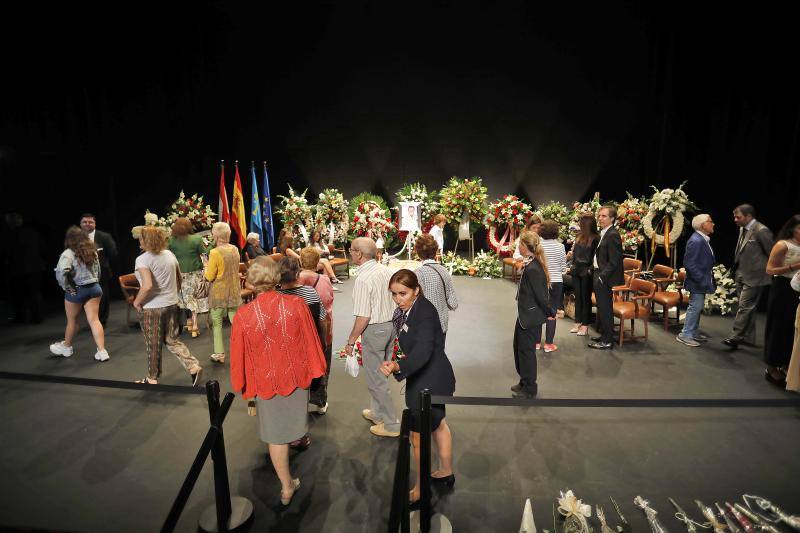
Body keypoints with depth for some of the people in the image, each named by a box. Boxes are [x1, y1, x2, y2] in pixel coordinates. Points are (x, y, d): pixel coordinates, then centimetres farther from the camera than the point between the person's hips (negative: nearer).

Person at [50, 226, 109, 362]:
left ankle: (66, 347, 37)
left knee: (72, 321, 15)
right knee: (94, 320, 2)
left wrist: (66, 287, -16)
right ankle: (102, 351, -3)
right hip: (94, 287, 5)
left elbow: (61, 272, -29)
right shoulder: (92, 251, 5)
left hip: (76, 290, -4)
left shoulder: (68, 253, -14)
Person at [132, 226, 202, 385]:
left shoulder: (143, 259, -15)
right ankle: (193, 367, 3)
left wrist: (137, 301, -12)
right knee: (172, 341, 15)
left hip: (152, 308, -6)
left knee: (153, 344, 10)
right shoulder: (170, 255, 4)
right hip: (172, 304, 6)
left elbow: (147, 286, -27)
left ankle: (152, 378, 25)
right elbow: (179, 280, 11)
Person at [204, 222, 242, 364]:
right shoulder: (235, 250, 0)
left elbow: (210, 277, -13)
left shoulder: (215, 252, -17)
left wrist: (206, 267, 7)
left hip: (219, 293, -4)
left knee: (217, 323, 8)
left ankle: (219, 353, 13)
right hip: (234, 292, 5)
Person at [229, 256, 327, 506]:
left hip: (265, 380, -1)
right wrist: (315, 369, 7)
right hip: (297, 375, 2)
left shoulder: (243, 315, -22)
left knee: (275, 434, 15)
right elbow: (311, 341, -9)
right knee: (293, 418, 30)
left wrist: (241, 384, 8)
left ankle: (287, 486, 26)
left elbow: (239, 355, -9)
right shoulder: (297, 304, -20)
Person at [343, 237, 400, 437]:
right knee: (380, 373, 23)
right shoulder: (386, 270, 2)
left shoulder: (363, 279, -22)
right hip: (391, 325, 8)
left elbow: (363, 317, -22)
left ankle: (391, 425, 17)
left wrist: (351, 341, -11)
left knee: (375, 378, 6)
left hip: (374, 330, -8)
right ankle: (377, 412, 40)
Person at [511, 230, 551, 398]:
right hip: (525, 314, 10)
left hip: (530, 316, -10)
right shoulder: (531, 265, 3)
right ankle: (524, 382, 37)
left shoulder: (532, 269, -27)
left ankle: (529, 389, 24)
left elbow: (541, 295, -21)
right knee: (519, 347, 21)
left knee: (526, 351, 6)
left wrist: (551, 312, -10)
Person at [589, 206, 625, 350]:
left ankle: (607, 341, 8)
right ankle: (604, 335, 31)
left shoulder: (612, 235, -16)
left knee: (605, 309, -2)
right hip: (600, 275, 10)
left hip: (605, 278, -10)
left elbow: (614, 261, -20)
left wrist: (601, 277, -20)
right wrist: (596, 273, 10)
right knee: (602, 308, 18)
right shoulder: (604, 233, 13)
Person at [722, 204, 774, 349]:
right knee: (748, 307, 16)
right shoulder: (742, 229, 9)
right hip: (741, 276, 9)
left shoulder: (761, 231, -16)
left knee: (745, 307, -8)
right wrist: (736, 271, 13)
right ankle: (748, 337, 26)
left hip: (753, 277, -9)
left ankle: (735, 338, -6)